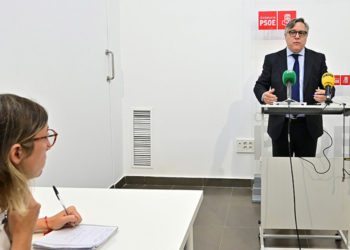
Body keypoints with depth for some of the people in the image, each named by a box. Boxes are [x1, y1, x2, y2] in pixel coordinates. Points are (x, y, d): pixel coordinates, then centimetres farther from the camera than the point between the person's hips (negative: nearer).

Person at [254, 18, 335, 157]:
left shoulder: (318, 59, 6)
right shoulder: (272, 59, 5)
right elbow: (260, 85, 5)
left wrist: (326, 94, -19)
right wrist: (263, 95, -18)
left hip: (309, 126, 0)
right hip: (280, 125, 0)